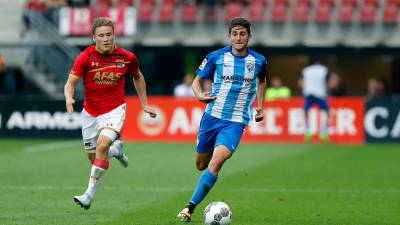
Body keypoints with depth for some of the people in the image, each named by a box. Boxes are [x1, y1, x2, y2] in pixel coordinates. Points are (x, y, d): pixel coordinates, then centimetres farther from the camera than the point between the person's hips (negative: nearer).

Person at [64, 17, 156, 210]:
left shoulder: (127, 58, -7)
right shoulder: (86, 57, -12)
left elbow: (138, 77, 14)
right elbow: (71, 82, -15)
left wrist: (144, 104, 13)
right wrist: (69, 98, -37)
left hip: (114, 111, -2)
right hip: (90, 113, 2)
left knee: (102, 145, -27)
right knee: (93, 157, 10)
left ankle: (89, 195, -22)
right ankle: (116, 150, 47)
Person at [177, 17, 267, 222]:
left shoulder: (259, 61, 1)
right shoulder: (216, 57, -3)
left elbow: (261, 82, 23)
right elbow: (197, 81, 6)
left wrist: (260, 106, 13)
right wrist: (199, 94, -15)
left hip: (236, 121, -2)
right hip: (212, 116, 2)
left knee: (216, 162, -22)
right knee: (201, 165, 11)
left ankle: (190, 207, -19)